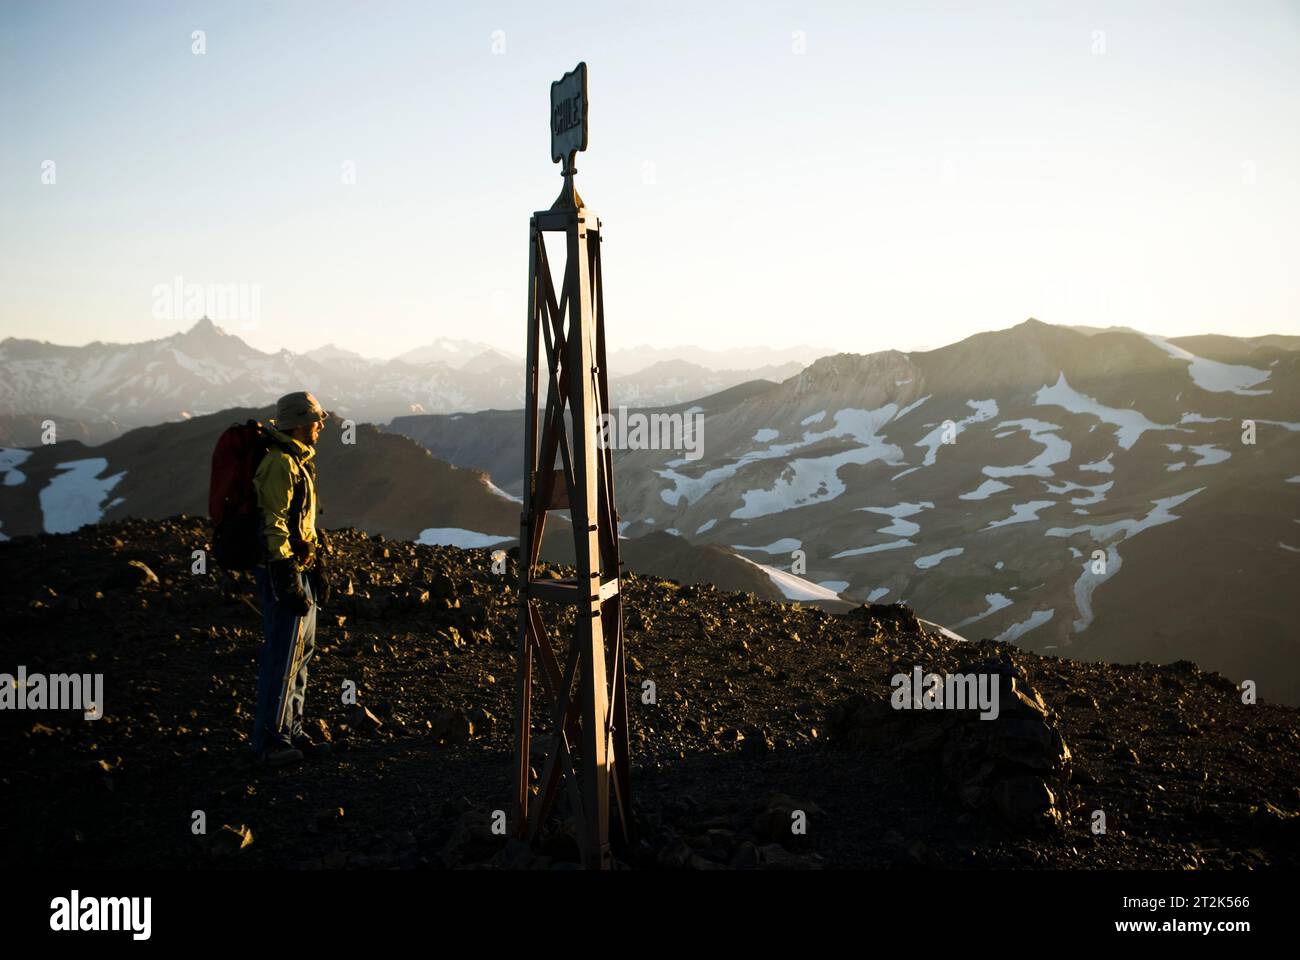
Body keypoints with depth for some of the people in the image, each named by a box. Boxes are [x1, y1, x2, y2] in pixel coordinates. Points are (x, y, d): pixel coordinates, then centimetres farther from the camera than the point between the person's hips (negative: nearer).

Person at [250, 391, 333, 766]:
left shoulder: (300, 461, 17)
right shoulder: (280, 464, -16)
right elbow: (274, 526, -21)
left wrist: (318, 570, 24)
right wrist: (289, 579, -23)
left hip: (301, 569, 11)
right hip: (283, 570, -11)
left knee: (302, 650, 14)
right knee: (283, 654, -7)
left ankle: (291, 729, 22)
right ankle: (270, 739, -1)